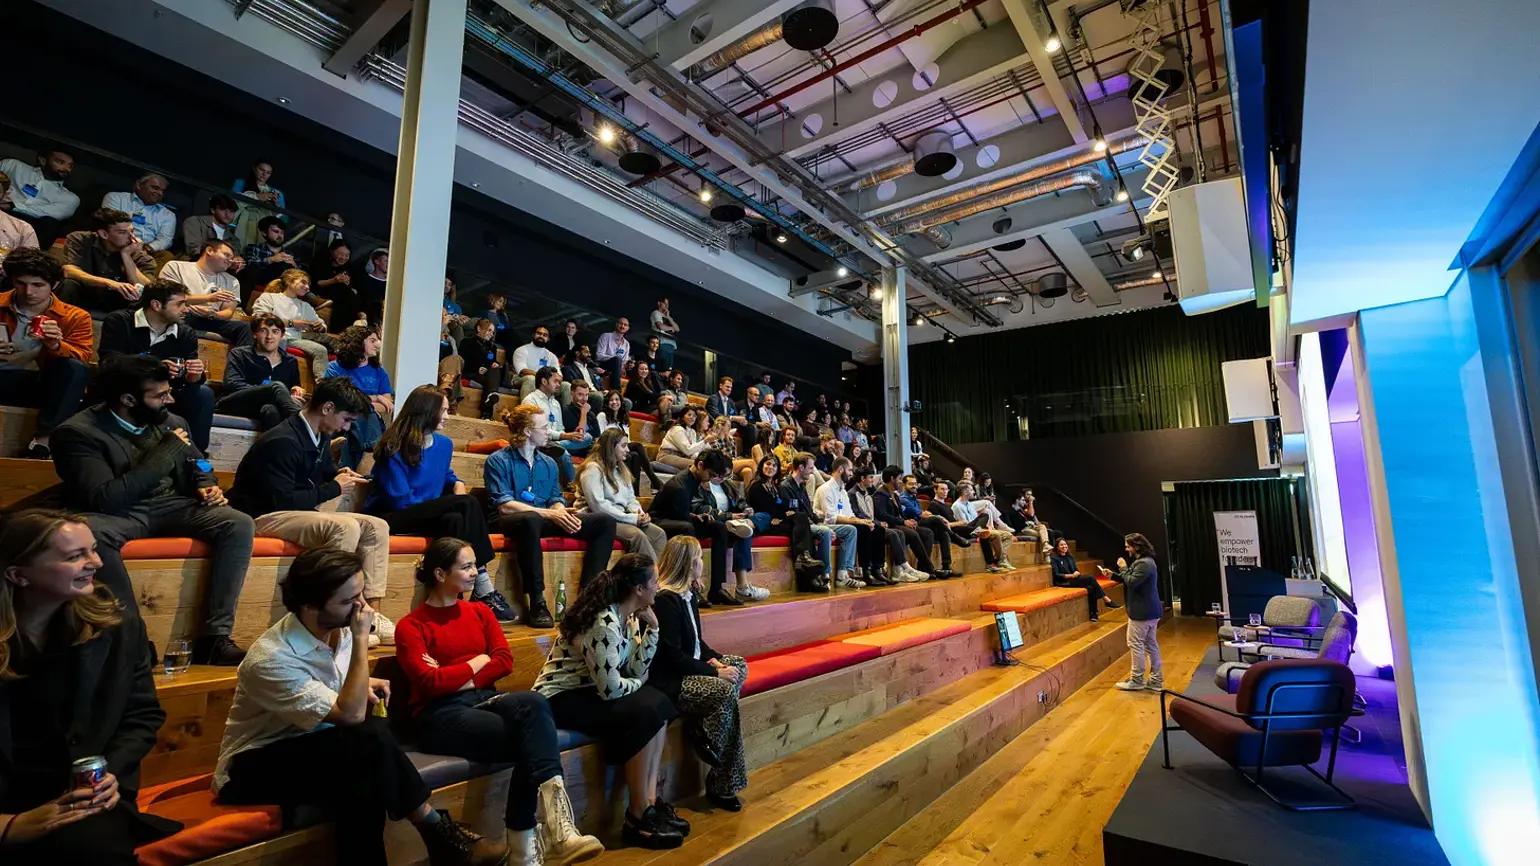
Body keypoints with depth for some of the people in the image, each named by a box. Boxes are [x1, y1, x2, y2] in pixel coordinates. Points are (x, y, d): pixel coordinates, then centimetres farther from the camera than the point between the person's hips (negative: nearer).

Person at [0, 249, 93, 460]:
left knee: (75, 369, -34)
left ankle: (42, 440, -33)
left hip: (42, 385, -1)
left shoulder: (75, 317, 4)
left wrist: (56, 346, -31)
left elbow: (82, 358, -7)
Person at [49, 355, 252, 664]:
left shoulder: (172, 422, 7)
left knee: (240, 524, -23)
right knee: (89, 531, -39)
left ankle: (213, 637, -24)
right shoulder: (77, 432, -10)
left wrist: (207, 486, -3)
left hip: (172, 506, 4)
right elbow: (104, 499, -21)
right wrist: (164, 454, -19)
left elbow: (198, 465, 22)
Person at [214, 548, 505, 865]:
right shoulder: (270, 660, -28)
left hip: (310, 747, 6)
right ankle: (438, 833, -19)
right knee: (371, 740, -31)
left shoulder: (338, 629, -7)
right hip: (253, 767, -6)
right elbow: (350, 714, -30)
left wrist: (363, 685, -5)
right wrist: (361, 638, -29)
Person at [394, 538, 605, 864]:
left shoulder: (480, 612, 16)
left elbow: (505, 661, 5)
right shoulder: (411, 626, 1)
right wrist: (477, 662, -2)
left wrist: (452, 676, -6)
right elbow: (429, 683, -12)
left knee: (533, 703, -32)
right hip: (441, 714, -5)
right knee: (533, 740, -30)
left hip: (484, 699, 5)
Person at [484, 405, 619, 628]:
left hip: (544, 518, 7)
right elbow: (504, 506, -14)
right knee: (531, 520, -44)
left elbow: (556, 500, 11)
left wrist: (564, 513, -14)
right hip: (510, 522, -6)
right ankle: (536, 604, -35)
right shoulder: (498, 461, -3)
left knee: (605, 522, -9)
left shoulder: (549, 463, 16)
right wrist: (549, 513, -23)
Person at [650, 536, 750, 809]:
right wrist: (714, 671, -20)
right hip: (670, 681, -10)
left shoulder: (688, 595, 9)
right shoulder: (665, 600, -19)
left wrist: (713, 658, -2)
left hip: (688, 668, 10)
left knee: (740, 666, -3)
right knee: (726, 692, -22)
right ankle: (721, 787, -9)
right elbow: (672, 657, -21)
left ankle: (701, 729, -10)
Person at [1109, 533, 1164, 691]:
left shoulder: (1144, 564, -21)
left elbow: (1131, 582, -25)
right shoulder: (1144, 561, 15)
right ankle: (1156, 680, 21)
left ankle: (1136, 680, 6)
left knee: (1135, 644, -2)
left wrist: (1123, 568, -12)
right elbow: (1131, 581, 19)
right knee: (1151, 644, 14)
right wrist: (1113, 575, 9)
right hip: (1149, 611, 11)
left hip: (1142, 612, -11)